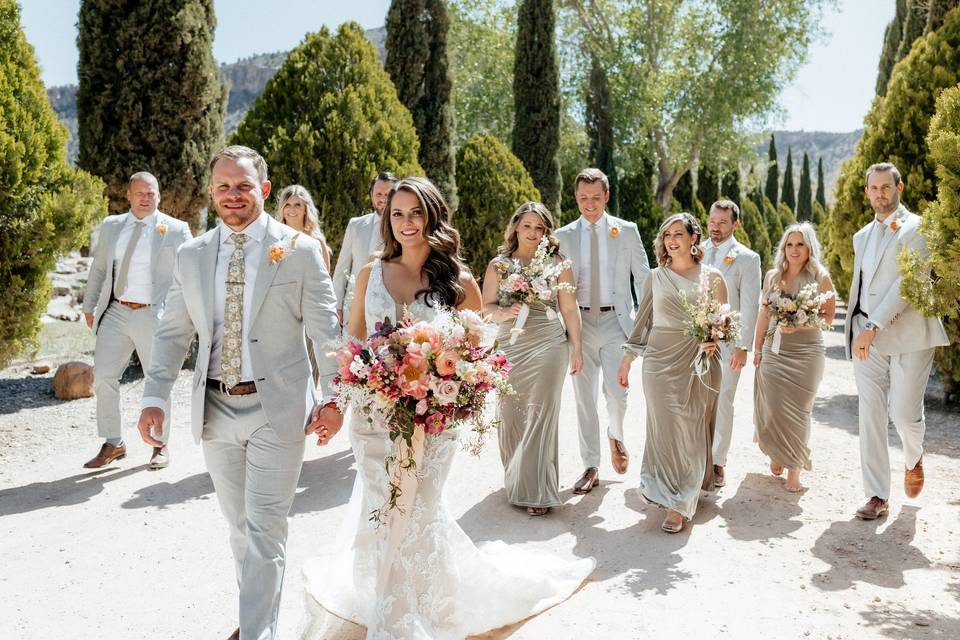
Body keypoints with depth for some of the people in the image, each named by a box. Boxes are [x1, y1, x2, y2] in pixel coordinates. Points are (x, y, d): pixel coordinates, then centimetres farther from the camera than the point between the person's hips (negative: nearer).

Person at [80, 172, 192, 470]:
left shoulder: (176, 230, -2)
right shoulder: (111, 226, 11)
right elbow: (98, 269, 16)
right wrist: (89, 306, 12)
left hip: (154, 316, -4)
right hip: (116, 313, 4)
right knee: (103, 378, 2)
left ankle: (160, 445, 21)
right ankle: (113, 444, 16)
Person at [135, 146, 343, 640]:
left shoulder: (301, 250, -5)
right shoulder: (191, 257, 6)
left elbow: (326, 330, -4)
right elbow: (173, 334, 8)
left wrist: (332, 396, -10)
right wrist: (154, 397, -1)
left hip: (276, 408, -4)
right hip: (215, 408, 4)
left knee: (264, 527, -2)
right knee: (239, 524, 18)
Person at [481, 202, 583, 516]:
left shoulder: (556, 263, 5)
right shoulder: (498, 264, 9)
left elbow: (570, 309, 6)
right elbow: (486, 306, 7)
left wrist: (576, 348, 5)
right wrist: (504, 313, -14)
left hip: (548, 346, -2)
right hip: (510, 347, 2)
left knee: (540, 416, -4)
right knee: (510, 415, 4)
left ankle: (538, 490, 4)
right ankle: (516, 481, 23)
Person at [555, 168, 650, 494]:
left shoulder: (627, 231, 4)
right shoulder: (564, 236, 5)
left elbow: (643, 277, 6)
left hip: (616, 320, -1)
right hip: (580, 322, 1)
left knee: (617, 392, -8)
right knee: (584, 397, 5)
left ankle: (616, 434, 28)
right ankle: (591, 467, 17)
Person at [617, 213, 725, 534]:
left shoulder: (711, 277, 4)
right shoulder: (656, 277, 8)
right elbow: (642, 322, 12)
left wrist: (712, 340, -15)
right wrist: (626, 360, 12)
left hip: (698, 363, 0)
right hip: (660, 361, 1)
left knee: (692, 431, 2)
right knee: (665, 427, 1)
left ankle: (679, 504, 11)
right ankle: (664, 491, 19)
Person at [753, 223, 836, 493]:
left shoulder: (820, 278, -2)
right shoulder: (772, 276, 8)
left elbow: (828, 317, -2)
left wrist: (799, 325, -17)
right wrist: (757, 348, 9)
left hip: (805, 351, -3)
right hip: (773, 350, 3)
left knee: (796, 410, -1)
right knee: (771, 407, 1)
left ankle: (794, 468, 12)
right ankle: (776, 453, 27)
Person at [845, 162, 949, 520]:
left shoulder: (916, 228, -2)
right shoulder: (862, 236, 19)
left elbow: (908, 282, -14)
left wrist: (873, 326, -20)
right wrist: (855, 330, 10)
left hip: (907, 334, -5)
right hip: (866, 336, 5)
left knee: (904, 413, -5)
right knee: (870, 416, 1)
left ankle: (913, 459, 30)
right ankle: (878, 496, 7)